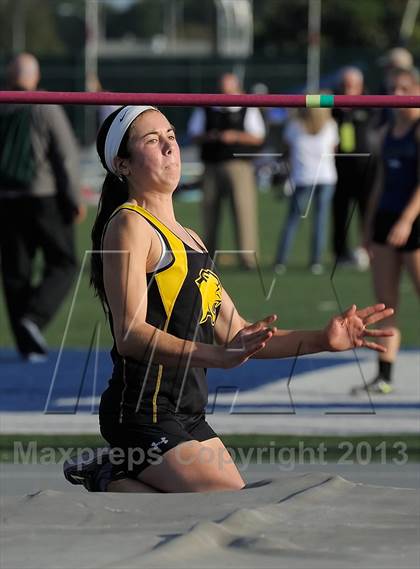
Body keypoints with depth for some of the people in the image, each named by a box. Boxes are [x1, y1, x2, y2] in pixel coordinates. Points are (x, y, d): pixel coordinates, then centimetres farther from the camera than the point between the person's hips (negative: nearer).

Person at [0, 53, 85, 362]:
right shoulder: (46, 109, -7)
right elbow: (67, 155, -10)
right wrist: (74, 199, -3)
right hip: (45, 197, -3)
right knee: (62, 265, 8)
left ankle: (28, 345, 6)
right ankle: (33, 318, -14)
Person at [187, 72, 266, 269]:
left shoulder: (248, 110, 6)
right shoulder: (206, 110, 12)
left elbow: (258, 137, 3)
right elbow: (193, 134, 13)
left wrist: (236, 136, -13)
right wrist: (208, 137, -8)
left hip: (239, 166, -3)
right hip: (212, 166, 3)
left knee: (244, 208, -12)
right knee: (209, 211, 4)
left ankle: (248, 256, -13)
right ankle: (209, 255, 14)